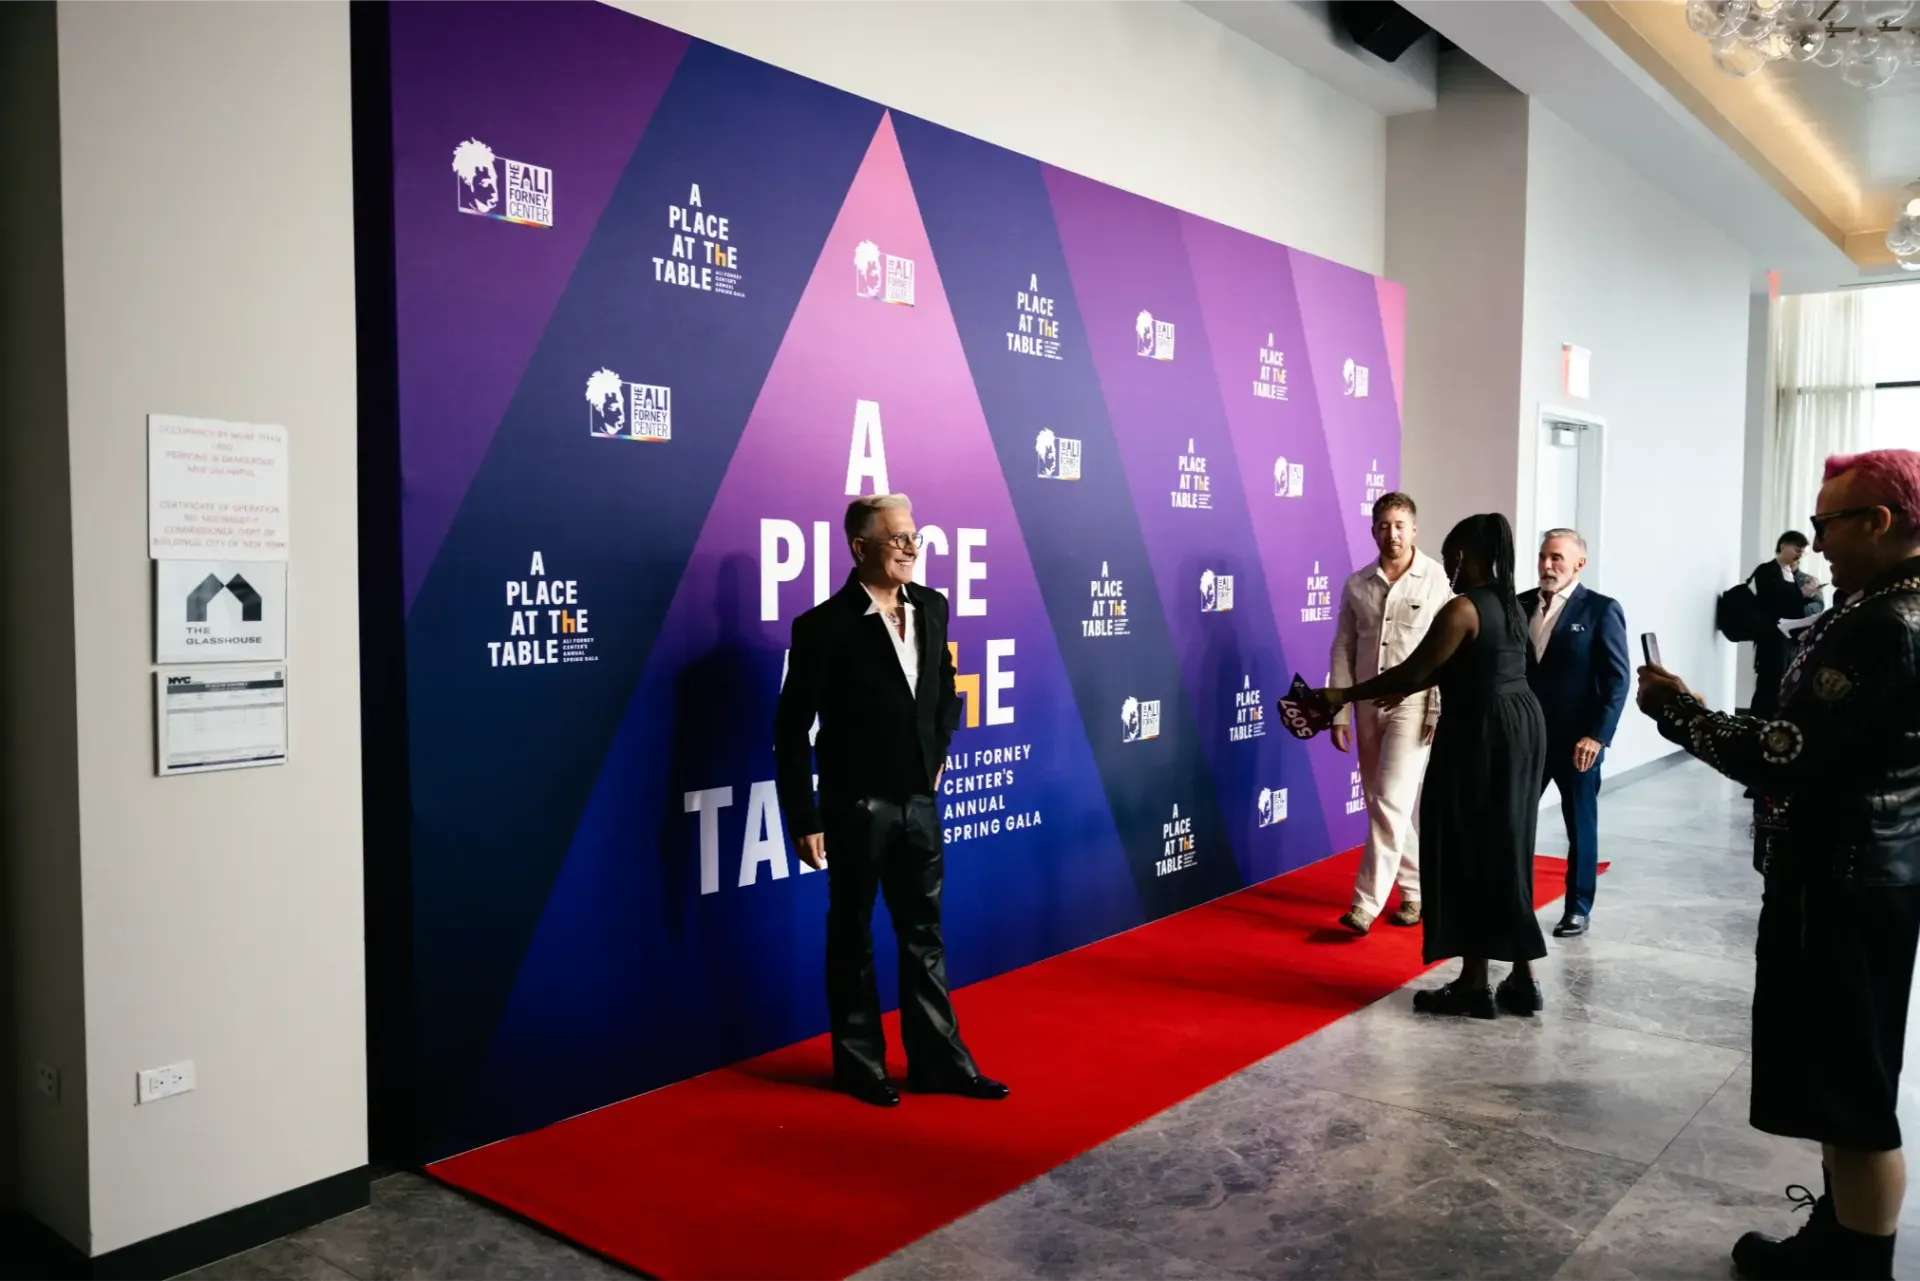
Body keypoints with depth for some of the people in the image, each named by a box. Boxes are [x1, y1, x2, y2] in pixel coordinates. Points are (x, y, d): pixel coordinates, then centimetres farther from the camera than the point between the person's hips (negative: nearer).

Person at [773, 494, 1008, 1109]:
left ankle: (939, 1059, 26)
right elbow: (792, 730, -13)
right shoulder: (825, 625, -15)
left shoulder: (931, 607, 2)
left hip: (918, 803, 5)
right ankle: (859, 1064, 26)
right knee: (852, 938, 11)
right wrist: (803, 820, -14)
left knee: (924, 935, 14)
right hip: (856, 808, -5)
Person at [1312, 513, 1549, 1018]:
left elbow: (1414, 671, -17)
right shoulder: (1508, 603, 12)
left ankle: (1475, 983, 7)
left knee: (1468, 853, 0)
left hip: (1481, 732, -9)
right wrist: (1403, 690, 26)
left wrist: (1346, 695, -9)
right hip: (1521, 725, 9)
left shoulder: (1462, 609, -17)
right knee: (1505, 850, 14)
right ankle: (1523, 979, 19)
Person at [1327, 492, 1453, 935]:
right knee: (1383, 805, 11)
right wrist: (1340, 712, 2)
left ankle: (1366, 903, -5)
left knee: (1391, 802, -10)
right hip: (1368, 706, 5)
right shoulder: (1356, 584, 4)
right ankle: (1416, 890, 27)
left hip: (1413, 705, -5)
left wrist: (1441, 711, -13)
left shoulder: (1439, 581, -6)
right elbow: (1343, 650, 6)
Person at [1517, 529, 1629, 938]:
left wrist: (1598, 735, -15)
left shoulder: (1601, 610, -6)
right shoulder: (1520, 605, 6)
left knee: (1580, 827, 9)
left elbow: (1618, 677, -9)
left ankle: (1578, 909, 22)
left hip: (1577, 739, -3)